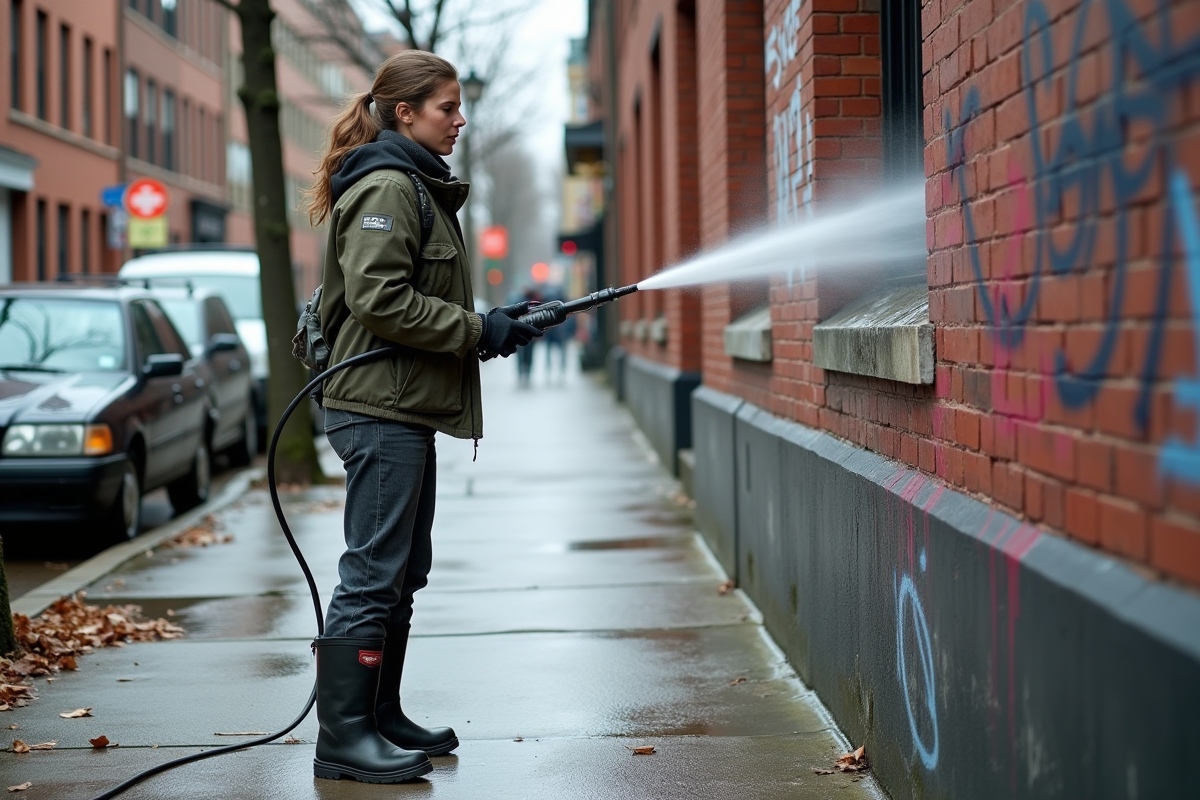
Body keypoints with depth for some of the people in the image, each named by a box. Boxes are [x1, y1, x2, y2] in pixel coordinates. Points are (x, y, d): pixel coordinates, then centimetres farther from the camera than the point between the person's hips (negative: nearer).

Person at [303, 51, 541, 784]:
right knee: (374, 573, -8)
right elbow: (378, 297, -22)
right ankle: (343, 738, -3)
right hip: (382, 409, -11)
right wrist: (478, 330, -17)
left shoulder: (417, 187, 20)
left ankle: (381, 717, 24)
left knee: (403, 573, 15)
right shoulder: (387, 188, -13)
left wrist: (491, 321, 9)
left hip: (407, 411, 11)